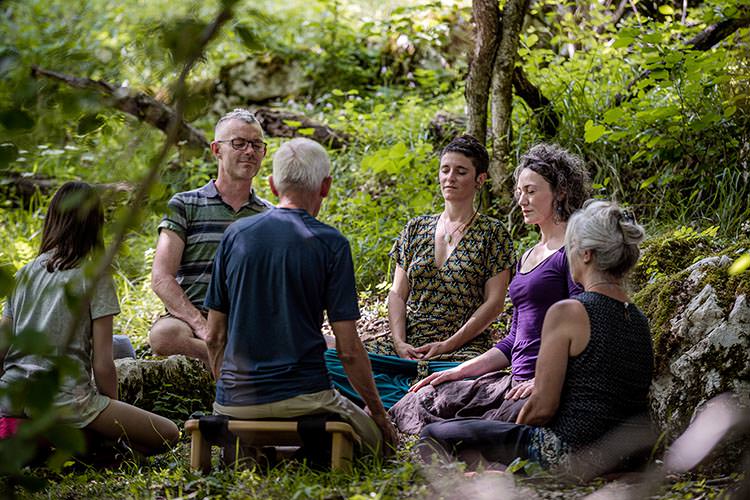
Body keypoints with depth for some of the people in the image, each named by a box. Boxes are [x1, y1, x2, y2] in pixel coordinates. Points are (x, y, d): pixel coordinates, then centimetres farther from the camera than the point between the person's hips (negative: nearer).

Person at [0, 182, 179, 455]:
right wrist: (115, 420, 7)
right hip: (63, 397, -6)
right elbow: (102, 364, -6)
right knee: (168, 435, 0)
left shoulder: (24, 274, 11)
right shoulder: (95, 278, -4)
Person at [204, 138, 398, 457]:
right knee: (375, 438, 17)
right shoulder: (330, 244, -6)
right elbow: (348, 349, -7)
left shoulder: (235, 235, 5)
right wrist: (379, 414, 6)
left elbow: (214, 337, 9)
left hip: (234, 400, 5)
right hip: (302, 395, -4)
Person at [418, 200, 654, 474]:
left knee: (437, 435, 6)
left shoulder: (567, 312, -15)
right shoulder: (640, 319, 6)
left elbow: (543, 407, -15)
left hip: (574, 454, -8)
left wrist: (517, 429, 7)